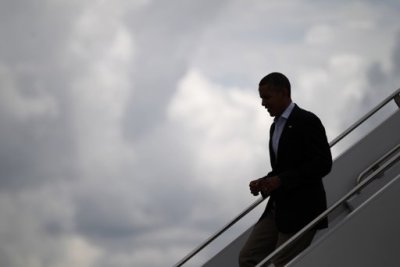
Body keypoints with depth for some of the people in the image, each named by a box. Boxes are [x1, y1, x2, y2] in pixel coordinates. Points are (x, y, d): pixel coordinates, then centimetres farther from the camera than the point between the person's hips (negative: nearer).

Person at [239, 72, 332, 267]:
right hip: (277, 209, 9)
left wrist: (280, 180, -20)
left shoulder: (307, 121, -9)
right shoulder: (276, 126, 18)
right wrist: (265, 183, 3)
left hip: (301, 209, -9)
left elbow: (323, 163, -17)